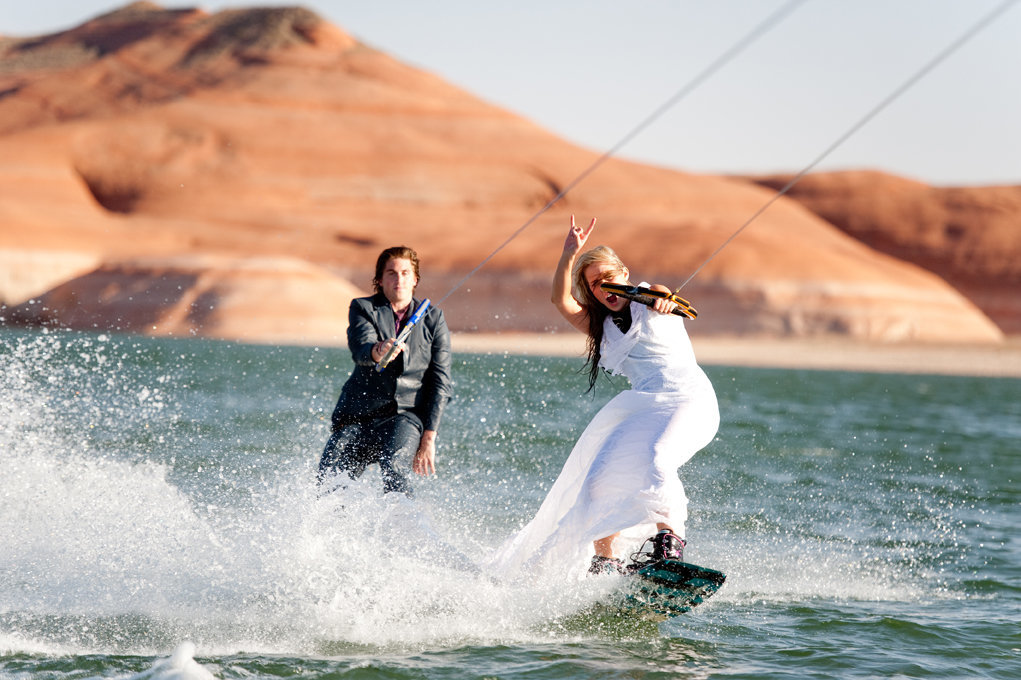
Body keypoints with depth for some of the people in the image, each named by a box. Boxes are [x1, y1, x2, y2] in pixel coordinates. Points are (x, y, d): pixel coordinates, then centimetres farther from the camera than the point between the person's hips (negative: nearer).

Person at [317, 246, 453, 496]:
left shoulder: (433, 320, 8)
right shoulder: (363, 309, 5)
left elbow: (440, 383, 4)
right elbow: (360, 349, -16)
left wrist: (428, 438, -7)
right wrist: (378, 352, -42)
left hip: (407, 415, -1)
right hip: (359, 414, 1)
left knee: (392, 467, -32)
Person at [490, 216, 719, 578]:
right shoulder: (601, 328, 18)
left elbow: (661, 296, -18)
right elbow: (562, 300, 2)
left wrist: (664, 299, -44)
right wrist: (569, 255, -14)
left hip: (689, 399, -5)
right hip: (640, 408, 6)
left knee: (653, 461, -32)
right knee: (600, 479, -10)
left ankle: (670, 540, -36)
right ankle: (606, 560, -7)